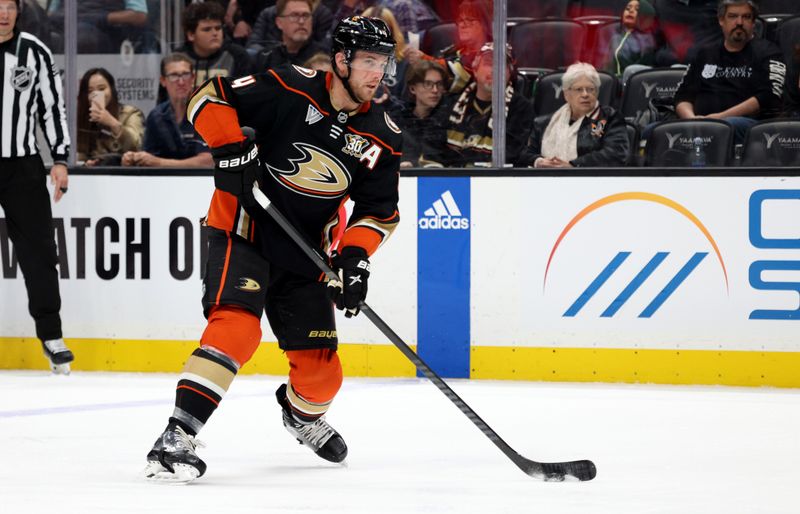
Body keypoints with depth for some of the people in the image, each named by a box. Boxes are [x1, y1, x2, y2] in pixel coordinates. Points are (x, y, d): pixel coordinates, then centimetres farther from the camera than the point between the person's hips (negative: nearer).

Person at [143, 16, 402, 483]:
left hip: (304, 253, 5)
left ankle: (304, 414, 45)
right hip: (244, 231, -5)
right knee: (236, 326, -28)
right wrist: (231, 150, -25)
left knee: (321, 372, 7)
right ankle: (176, 439, -30)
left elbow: (380, 211, 3)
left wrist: (354, 255, -12)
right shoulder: (289, 90, -16)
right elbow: (211, 99, -12)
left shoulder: (383, 139, -3)